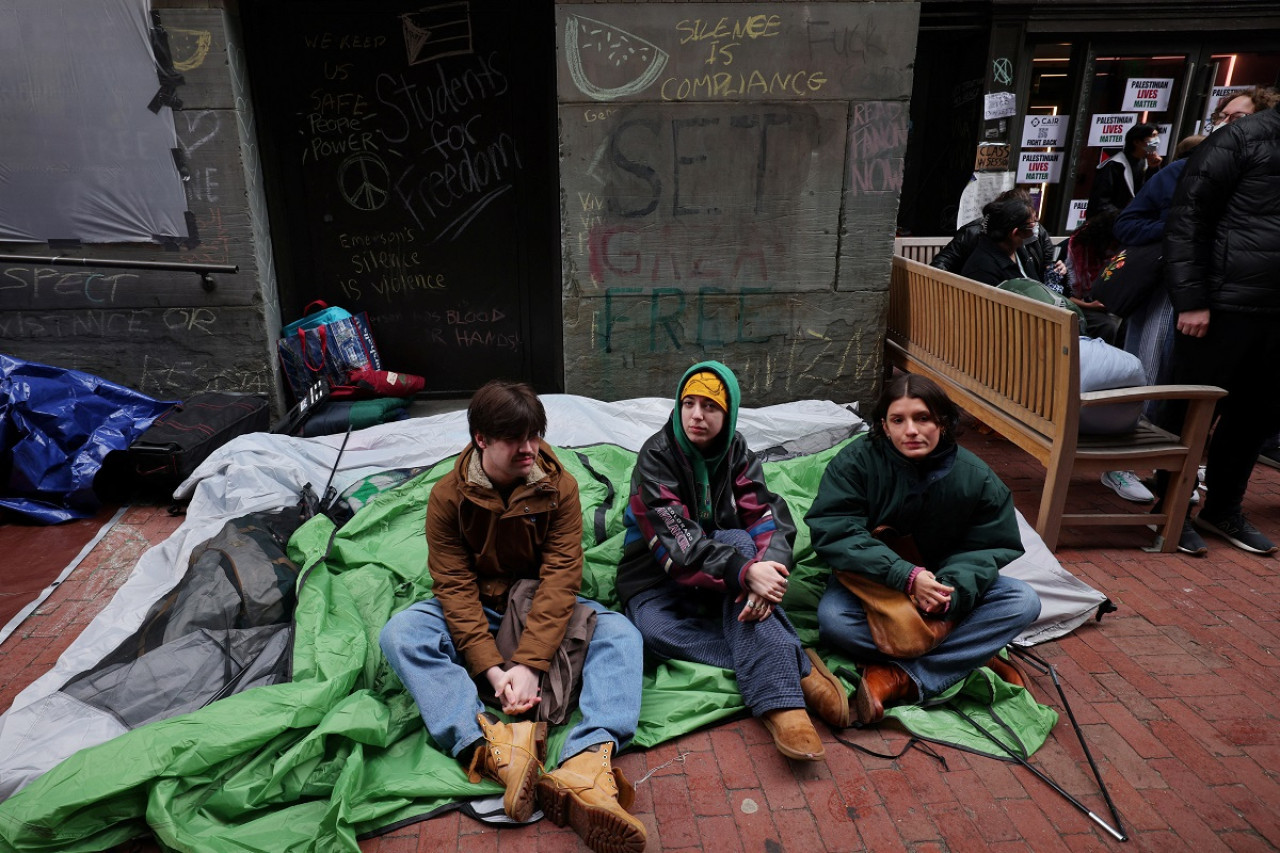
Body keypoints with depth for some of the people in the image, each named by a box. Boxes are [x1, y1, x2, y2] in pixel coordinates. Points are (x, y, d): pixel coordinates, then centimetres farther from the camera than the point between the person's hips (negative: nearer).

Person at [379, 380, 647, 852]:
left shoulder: (559, 486, -11)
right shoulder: (448, 497, -11)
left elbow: (561, 577, -19)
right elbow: (455, 587, -17)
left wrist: (529, 663, -30)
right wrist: (492, 668, -29)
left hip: (543, 609, 0)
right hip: (476, 612, 0)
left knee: (620, 633, -26)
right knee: (400, 633, -28)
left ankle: (586, 764, -49)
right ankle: (491, 749, -45)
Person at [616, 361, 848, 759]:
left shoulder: (737, 454, -1)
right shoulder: (657, 456, -14)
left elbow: (771, 519, -14)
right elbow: (677, 541, -26)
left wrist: (767, 571, -37)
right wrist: (746, 573, -41)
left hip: (722, 587, 2)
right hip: (658, 580, -2)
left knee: (738, 541, -31)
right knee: (657, 630, -34)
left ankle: (778, 699, -39)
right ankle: (794, 668, -34)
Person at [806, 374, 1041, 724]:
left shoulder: (976, 478, -9)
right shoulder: (856, 461, -17)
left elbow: (991, 547, -7)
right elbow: (833, 532, -25)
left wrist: (952, 589, -29)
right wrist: (906, 576, -34)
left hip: (938, 581, 3)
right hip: (871, 583, -3)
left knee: (1023, 602, -20)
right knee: (832, 618, -33)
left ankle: (900, 678, -29)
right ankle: (969, 658, -21)